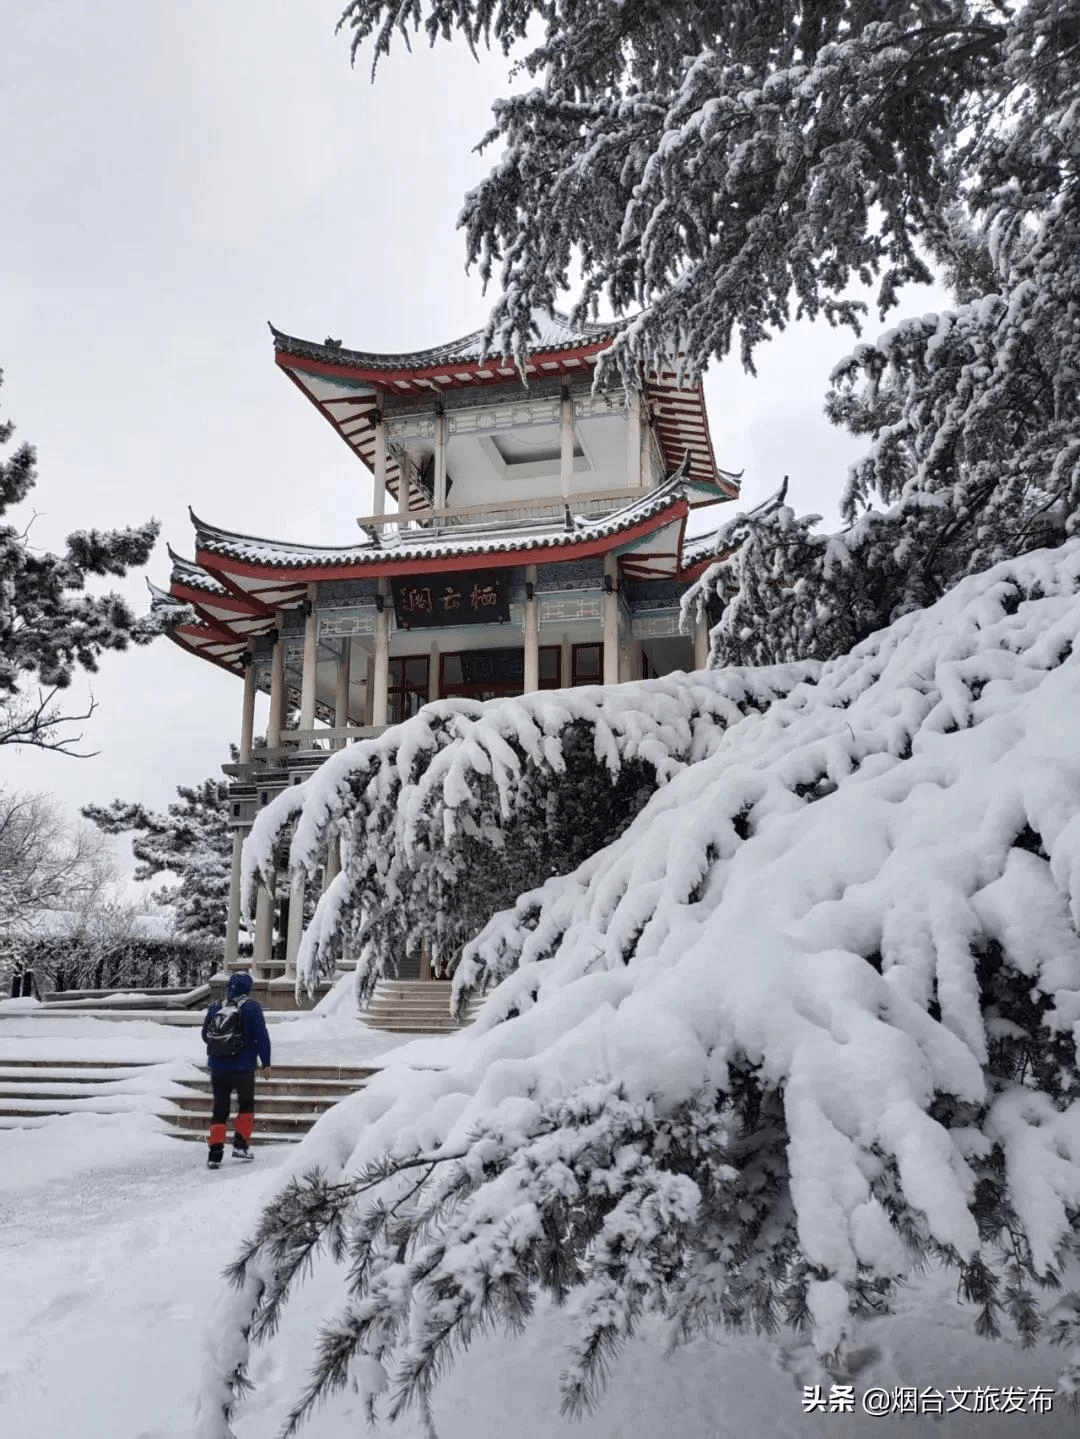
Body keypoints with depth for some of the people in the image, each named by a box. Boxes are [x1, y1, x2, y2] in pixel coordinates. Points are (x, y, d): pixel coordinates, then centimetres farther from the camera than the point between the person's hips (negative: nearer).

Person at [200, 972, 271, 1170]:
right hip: (243, 1068, -3)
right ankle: (240, 1144, 11)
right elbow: (261, 1036, -11)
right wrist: (265, 1062, -1)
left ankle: (215, 1152, 2)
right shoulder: (252, 1007, -9)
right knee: (246, 1105, 17)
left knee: (220, 1109, 10)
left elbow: (205, 1036, 14)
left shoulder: (214, 1008, 3)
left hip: (218, 1068, 3)